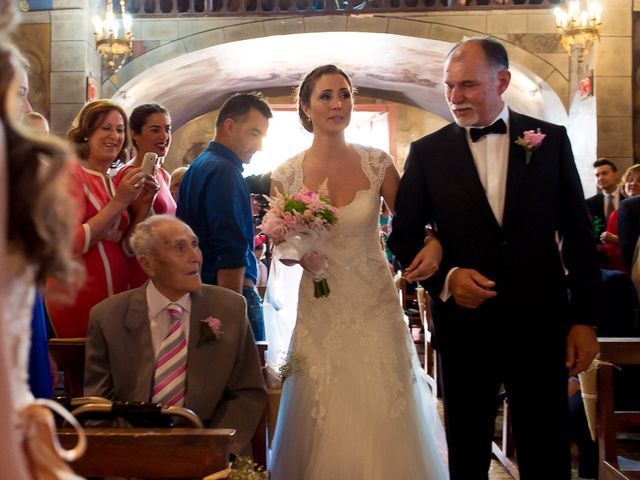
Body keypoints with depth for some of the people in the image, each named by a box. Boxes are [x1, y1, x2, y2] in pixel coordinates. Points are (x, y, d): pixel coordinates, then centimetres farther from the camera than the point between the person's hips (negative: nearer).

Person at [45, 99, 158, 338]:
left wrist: (144, 204, -3)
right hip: (78, 298, -7)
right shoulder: (71, 173, -9)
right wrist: (120, 202, -18)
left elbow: (125, 247, 9)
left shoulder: (113, 183, 11)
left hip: (115, 293, 7)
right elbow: (70, 244, -19)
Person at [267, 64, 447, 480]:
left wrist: (433, 242, -17)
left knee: (383, 423, 4)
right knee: (323, 427, 5)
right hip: (321, 310, 0)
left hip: (375, 306, 0)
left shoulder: (377, 163, -4)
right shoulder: (287, 176, -3)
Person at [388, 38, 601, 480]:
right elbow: (404, 237, 3)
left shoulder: (551, 140, 2)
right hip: (464, 325, 0)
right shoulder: (427, 152, 1)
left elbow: (579, 236, 4)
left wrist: (585, 318, 0)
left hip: (541, 326, 0)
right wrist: (445, 276, -16)